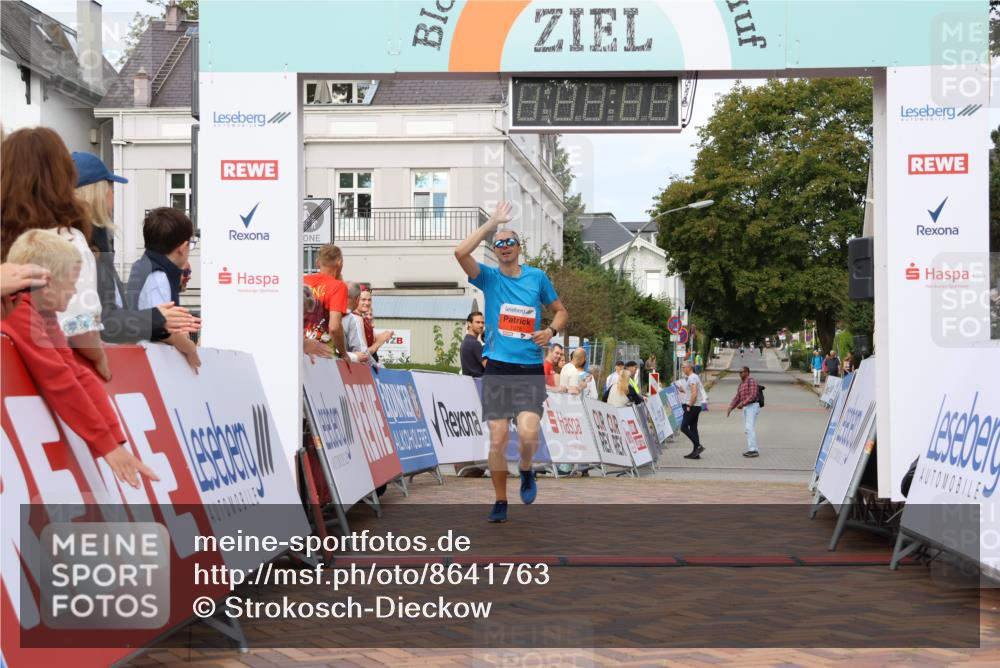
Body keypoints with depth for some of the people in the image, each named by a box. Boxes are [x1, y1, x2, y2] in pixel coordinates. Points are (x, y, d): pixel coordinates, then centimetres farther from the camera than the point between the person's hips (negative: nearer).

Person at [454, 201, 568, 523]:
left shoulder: (537, 277, 7)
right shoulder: (489, 277, 3)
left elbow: (561, 311, 18)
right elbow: (461, 252, -14)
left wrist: (551, 331, -3)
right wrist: (491, 223, -9)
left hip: (530, 370, 0)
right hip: (497, 369, 0)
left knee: (528, 434, -16)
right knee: (497, 439, -1)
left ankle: (526, 471, 17)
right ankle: (500, 502, 14)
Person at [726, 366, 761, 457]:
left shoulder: (752, 381, -12)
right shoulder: (741, 384, 18)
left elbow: (753, 395, -23)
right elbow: (737, 398, 15)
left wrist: (742, 404, -29)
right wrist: (730, 409, 5)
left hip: (753, 407, -10)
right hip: (746, 409, 10)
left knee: (750, 428, -16)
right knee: (747, 429, 8)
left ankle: (753, 451, -19)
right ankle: (751, 450, 11)